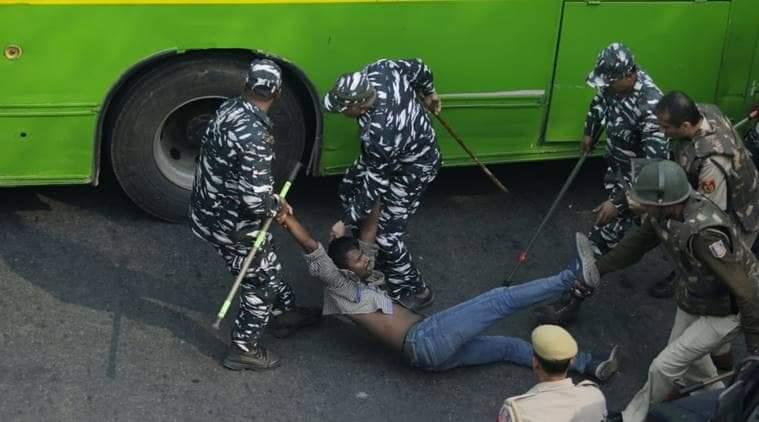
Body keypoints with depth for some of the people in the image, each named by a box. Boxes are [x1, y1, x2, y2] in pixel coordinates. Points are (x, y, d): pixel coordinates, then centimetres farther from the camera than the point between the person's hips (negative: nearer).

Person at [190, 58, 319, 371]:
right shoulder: (255, 136, -32)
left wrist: (273, 200, 10)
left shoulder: (229, 108, -5)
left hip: (211, 208, 8)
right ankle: (244, 349, 29)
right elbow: (254, 198, -34)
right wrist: (277, 206, -12)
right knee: (259, 283, 13)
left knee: (267, 262, 28)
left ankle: (285, 312, 49)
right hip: (232, 222, -8)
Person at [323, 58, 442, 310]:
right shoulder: (379, 71, -25)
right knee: (349, 188, 20)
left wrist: (346, 222, -17)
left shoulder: (380, 135, -43)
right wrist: (429, 93, 17)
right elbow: (418, 68, -4)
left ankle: (415, 291, 19)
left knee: (387, 236, -2)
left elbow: (374, 187, -30)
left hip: (413, 169, -9)